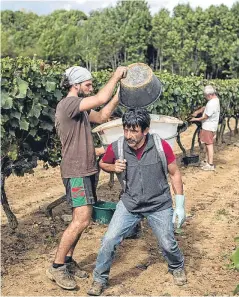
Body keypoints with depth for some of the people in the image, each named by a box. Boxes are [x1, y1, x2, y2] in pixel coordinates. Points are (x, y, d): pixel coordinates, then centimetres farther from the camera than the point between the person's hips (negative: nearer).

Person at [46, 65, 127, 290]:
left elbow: (102, 116, 19)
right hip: (76, 172, -10)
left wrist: (119, 94, 11)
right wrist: (116, 76, -12)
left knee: (80, 219, 12)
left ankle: (68, 261, 23)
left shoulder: (80, 107, 13)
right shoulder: (67, 104, -17)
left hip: (86, 170, 10)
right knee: (82, 220, -11)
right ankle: (56, 267, 1)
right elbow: (101, 99, -27)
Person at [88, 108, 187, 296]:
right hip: (130, 203, 1)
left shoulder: (161, 146, -19)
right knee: (109, 240, -7)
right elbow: (103, 164, 7)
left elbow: (175, 173, -6)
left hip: (159, 205, -1)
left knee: (168, 244, 10)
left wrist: (180, 206, -7)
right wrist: (114, 167, -17)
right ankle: (100, 279, 15)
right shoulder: (116, 148, -16)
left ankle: (177, 268, 44)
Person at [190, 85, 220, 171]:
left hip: (209, 127, -10)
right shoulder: (215, 99, 5)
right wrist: (197, 111, 1)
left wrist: (195, 119, -5)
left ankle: (210, 165, -1)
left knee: (209, 145, -5)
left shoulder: (212, 104, -26)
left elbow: (205, 117, -19)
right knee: (207, 144, 18)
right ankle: (207, 160, 28)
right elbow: (205, 107, 14)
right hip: (209, 126, 10)